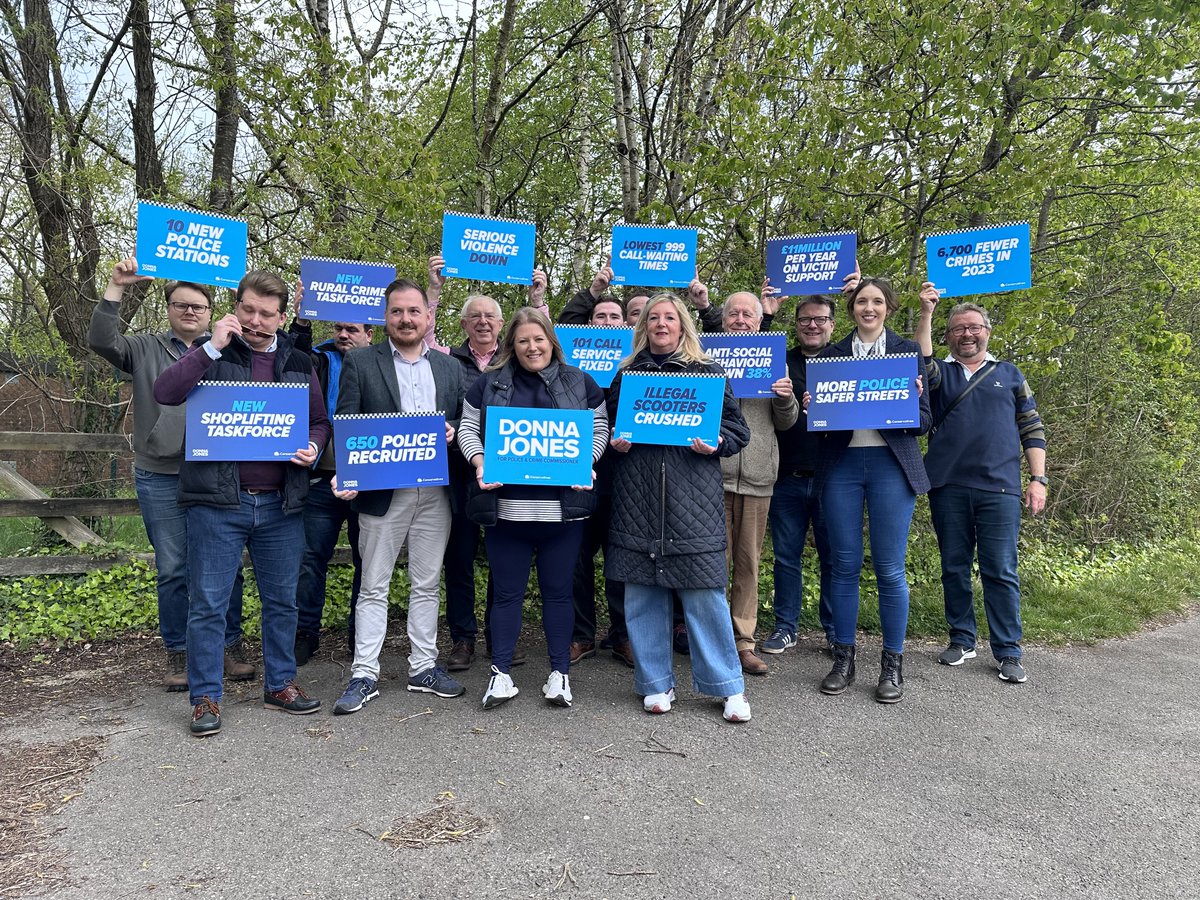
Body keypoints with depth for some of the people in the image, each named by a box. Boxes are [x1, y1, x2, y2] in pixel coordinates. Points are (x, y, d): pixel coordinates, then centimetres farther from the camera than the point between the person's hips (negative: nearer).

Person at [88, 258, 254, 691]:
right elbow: (101, 340, -4)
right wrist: (116, 286, -11)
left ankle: (231, 645, 19)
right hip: (161, 479, 0)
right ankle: (178, 653, 20)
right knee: (172, 571, 7)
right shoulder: (146, 351, 10)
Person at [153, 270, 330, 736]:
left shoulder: (299, 364, 11)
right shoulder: (212, 355, 2)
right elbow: (165, 392, -13)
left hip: (280, 503, 3)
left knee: (282, 599, 12)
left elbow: (320, 421, 17)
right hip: (217, 501, -3)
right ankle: (205, 697, 16)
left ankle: (280, 683, 27)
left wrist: (313, 448, -4)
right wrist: (212, 346, -16)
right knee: (208, 605, 3)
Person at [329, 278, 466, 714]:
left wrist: (452, 431, -7)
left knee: (426, 584, 11)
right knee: (374, 585, 4)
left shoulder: (450, 367, 12)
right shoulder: (360, 363, 2)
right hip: (382, 491, -3)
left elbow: (465, 421, 16)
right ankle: (364, 675, 12)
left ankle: (423, 667, 23)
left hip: (435, 492, 3)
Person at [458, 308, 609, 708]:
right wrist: (479, 461, -10)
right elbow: (469, 427, 8)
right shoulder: (490, 383, 9)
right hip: (506, 506, 0)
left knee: (558, 591, 9)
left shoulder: (580, 382, 9)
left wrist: (586, 463, -9)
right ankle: (501, 674, 18)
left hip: (563, 507, 0)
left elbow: (599, 427, 8)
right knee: (507, 592, 7)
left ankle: (560, 674, 20)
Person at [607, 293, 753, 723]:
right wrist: (615, 442, 0)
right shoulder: (626, 374, 14)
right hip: (637, 497, 3)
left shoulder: (707, 372, 8)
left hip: (693, 497, -2)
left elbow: (737, 428, 8)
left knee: (704, 591, -3)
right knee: (642, 592, 6)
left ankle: (728, 685, 13)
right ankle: (656, 683, 21)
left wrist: (715, 444, -12)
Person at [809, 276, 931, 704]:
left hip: (891, 464, -1)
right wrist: (811, 408, -9)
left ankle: (892, 664, 13)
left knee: (890, 570, 0)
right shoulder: (830, 355, 11)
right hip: (841, 464, 2)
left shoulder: (908, 351, 7)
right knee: (845, 565, 5)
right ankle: (843, 658, 17)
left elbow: (923, 420, 4)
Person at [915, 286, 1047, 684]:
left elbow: (1032, 429, 12)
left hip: (999, 489, -1)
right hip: (948, 487, 1)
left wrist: (1038, 479, 3)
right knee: (954, 568, 8)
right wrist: (926, 313, -23)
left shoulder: (1009, 374, 14)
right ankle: (961, 640, 21)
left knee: (1001, 571, -1)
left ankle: (1008, 653, 7)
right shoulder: (940, 373, 11)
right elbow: (920, 361, -13)